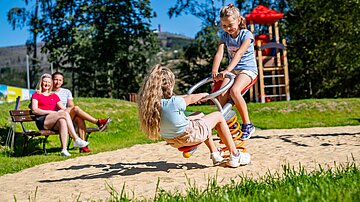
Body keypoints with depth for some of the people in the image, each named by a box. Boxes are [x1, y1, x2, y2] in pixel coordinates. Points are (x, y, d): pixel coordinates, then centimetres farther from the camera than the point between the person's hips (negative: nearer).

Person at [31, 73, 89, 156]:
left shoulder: (54, 96, 27)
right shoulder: (36, 95, 14)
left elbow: (63, 108, 17)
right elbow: (35, 110, -1)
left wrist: (63, 111, -8)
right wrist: (51, 112, -11)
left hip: (54, 123, 4)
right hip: (42, 121, -4)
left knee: (62, 121, -36)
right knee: (64, 113, -29)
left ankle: (64, 149, -47)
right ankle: (76, 140, -36)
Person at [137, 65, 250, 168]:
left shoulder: (150, 103, -10)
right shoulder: (174, 103, -32)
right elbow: (191, 98, -9)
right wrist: (203, 95, 14)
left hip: (173, 142, 8)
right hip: (190, 136, -8)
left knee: (200, 116, 31)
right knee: (218, 116, 11)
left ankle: (215, 155, 36)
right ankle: (235, 156, 17)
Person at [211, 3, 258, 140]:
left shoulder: (246, 35, -10)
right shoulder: (224, 36, 5)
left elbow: (239, 54, -25)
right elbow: (219, 53, -8)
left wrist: (227, 70, -38)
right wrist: (214, 71, -26)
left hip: (248, 69, -5)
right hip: (232, 69, 5)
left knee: (234, 90, -31)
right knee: (222, 94, -21)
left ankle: (247, 124, -19)